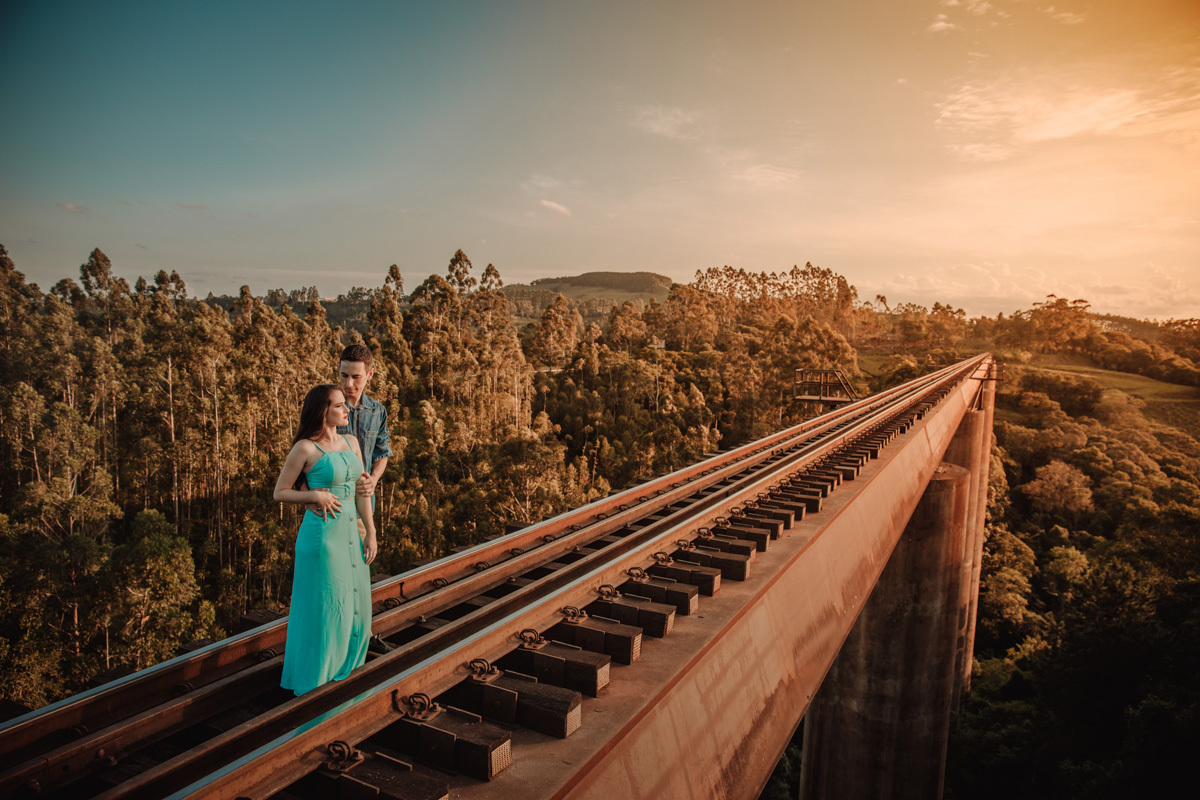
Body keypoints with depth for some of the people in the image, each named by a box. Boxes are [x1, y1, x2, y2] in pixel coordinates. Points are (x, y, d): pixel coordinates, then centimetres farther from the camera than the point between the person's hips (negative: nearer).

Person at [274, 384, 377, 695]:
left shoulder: (351, 442, 7)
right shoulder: (305, 449, -11)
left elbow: (362, 490, 8)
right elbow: (279, 492, -3)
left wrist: (370, 533, 6)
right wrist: (315, 496, -17)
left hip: (351, 533, 6)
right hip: (322, 535, -6)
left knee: (355, 605, 14)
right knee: (324, 608, 4)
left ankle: (344, 668, 33)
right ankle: (315, 677, 23)